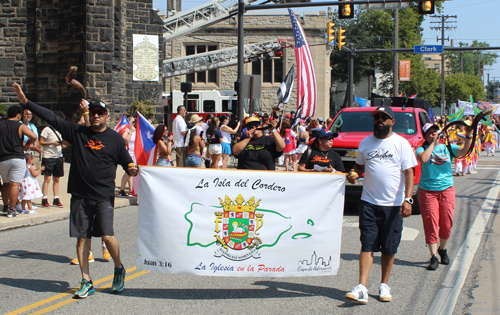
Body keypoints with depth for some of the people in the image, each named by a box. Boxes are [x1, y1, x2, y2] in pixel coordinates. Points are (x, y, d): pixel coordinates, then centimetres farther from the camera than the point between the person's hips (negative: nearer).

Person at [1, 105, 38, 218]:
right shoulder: (20, 126, -3)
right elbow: (33, 137, -14)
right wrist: (27, 145, 3)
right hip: (17, 158, -4)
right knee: (15, 184, -3)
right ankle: (11, 210, -4)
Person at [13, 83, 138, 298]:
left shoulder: (115, 139, 4)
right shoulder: (77, 132, 7)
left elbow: (127, 162, 11)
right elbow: (52, 118, 5)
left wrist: (131, 170, -13)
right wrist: (26, 102, 2)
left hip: (104, 196, -2)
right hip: (80, 195, 3)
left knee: (107, 236, -12)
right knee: (82, 238, 3)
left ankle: (119, 269, 15)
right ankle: (86, 282, 12)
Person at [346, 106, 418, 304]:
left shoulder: (401, 143, -1)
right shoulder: (365, 143, 9)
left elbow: (409, 173, -5)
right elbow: (359, 165, 21)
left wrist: (408, 199, -16)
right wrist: (354, 174, -3)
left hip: (393, 205, -2)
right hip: (369, 202, 2)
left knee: (389, 248, 6)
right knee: (367, 245, -5)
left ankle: (384, 286, 20)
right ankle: (362, 288, -10)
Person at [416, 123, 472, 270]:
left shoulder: (447, 147, 7)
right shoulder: (422, 149, 1)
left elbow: (463, 151, -9)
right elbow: (423, 159, -21)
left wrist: (468, 136, -25)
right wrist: (433, 143, -13)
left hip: (447, 189, 2)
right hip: (427, 190, -2)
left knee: (446, 223, 5)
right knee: (431, 223, -6)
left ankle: (442, 249, 30)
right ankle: (434, 257, -3)